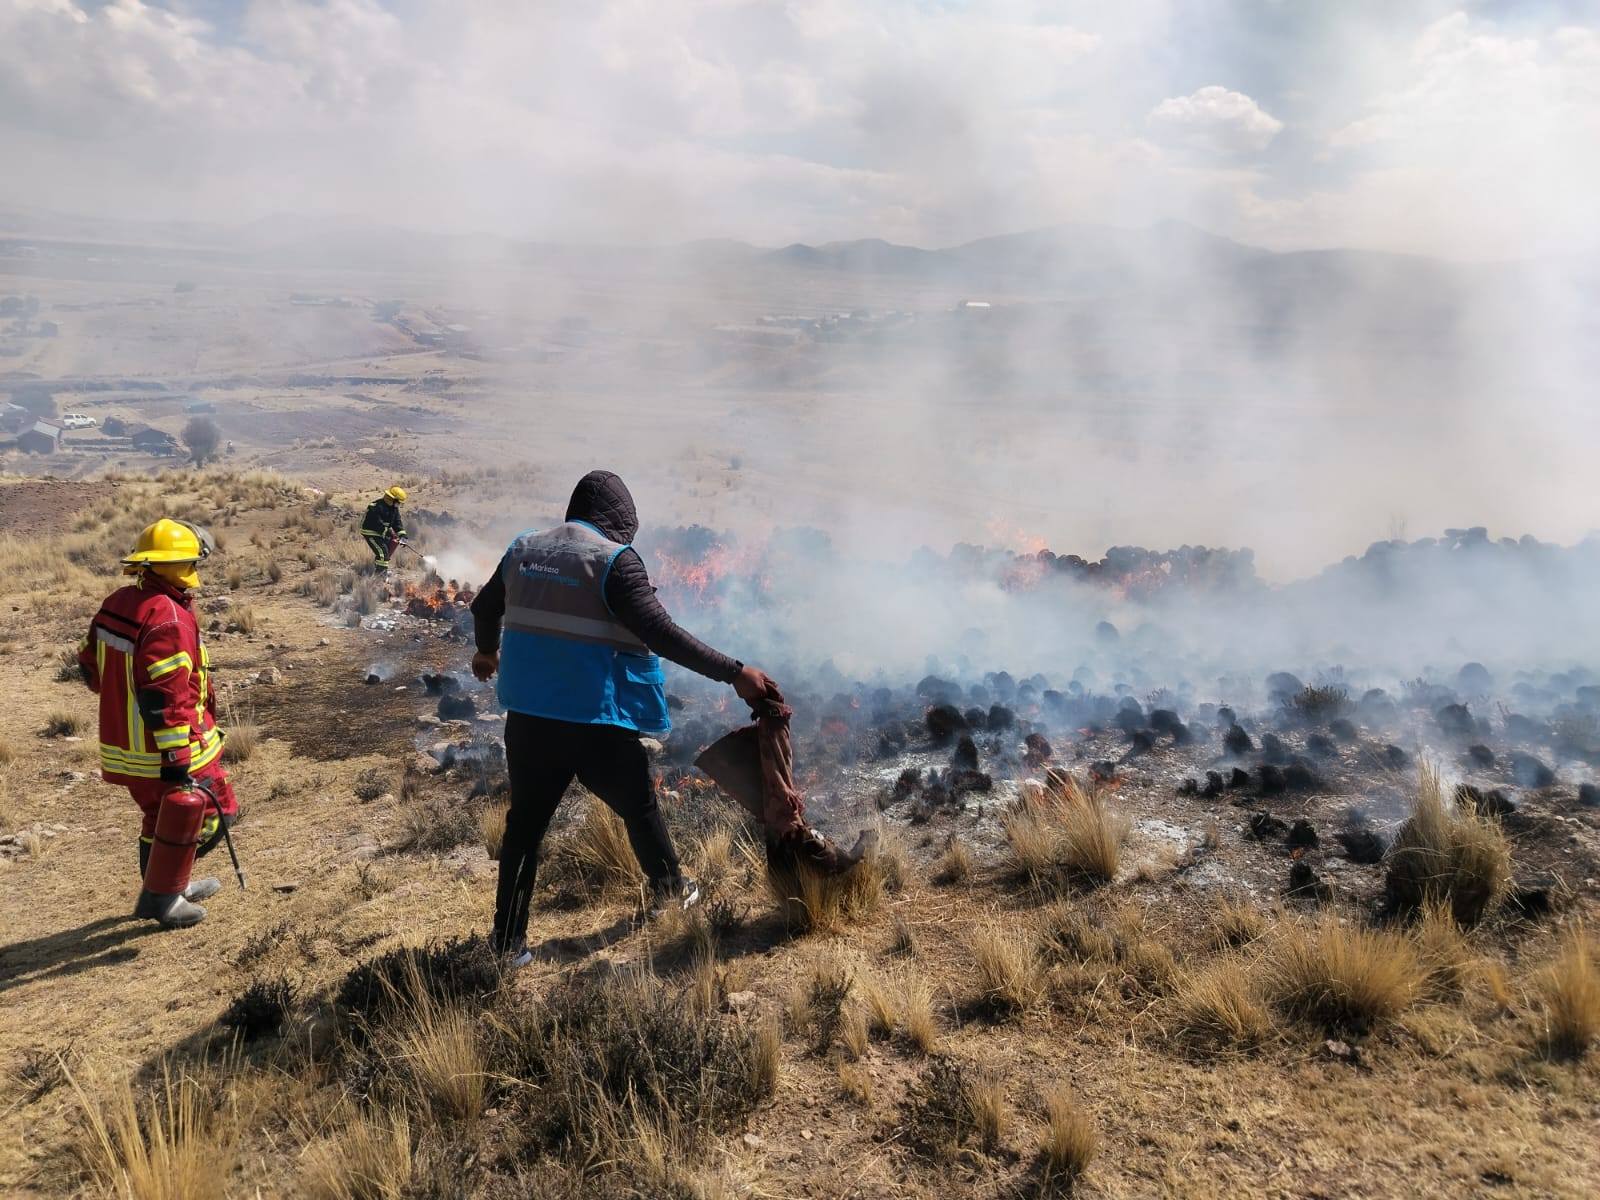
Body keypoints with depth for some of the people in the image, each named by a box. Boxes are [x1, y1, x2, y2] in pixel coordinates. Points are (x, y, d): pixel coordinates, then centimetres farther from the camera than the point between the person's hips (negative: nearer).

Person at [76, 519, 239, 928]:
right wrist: (177, 759, -26)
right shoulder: (168, 618, -25)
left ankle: (163, 890, 40)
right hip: (164, 746, -9)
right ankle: (162, 898, 12)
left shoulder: (116, 603, 4)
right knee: (212, 812, 8)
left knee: (161, 813, 26)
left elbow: (91, 666, 15)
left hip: (121, 739, 9)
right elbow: (166, 697, -28)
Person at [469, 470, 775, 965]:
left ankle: (508, 942, 19)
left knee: (525, 821, 15)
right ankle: (669, 888, 40)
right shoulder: (615, 559, -13)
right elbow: (660, 633, -21)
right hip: (595, 720, -5)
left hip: (527, 715, 5)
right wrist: (734, 673, -17)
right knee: (639, 806, 19)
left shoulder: (525, 548, 7)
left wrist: (487, 652, 43)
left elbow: (485, 607, 22)